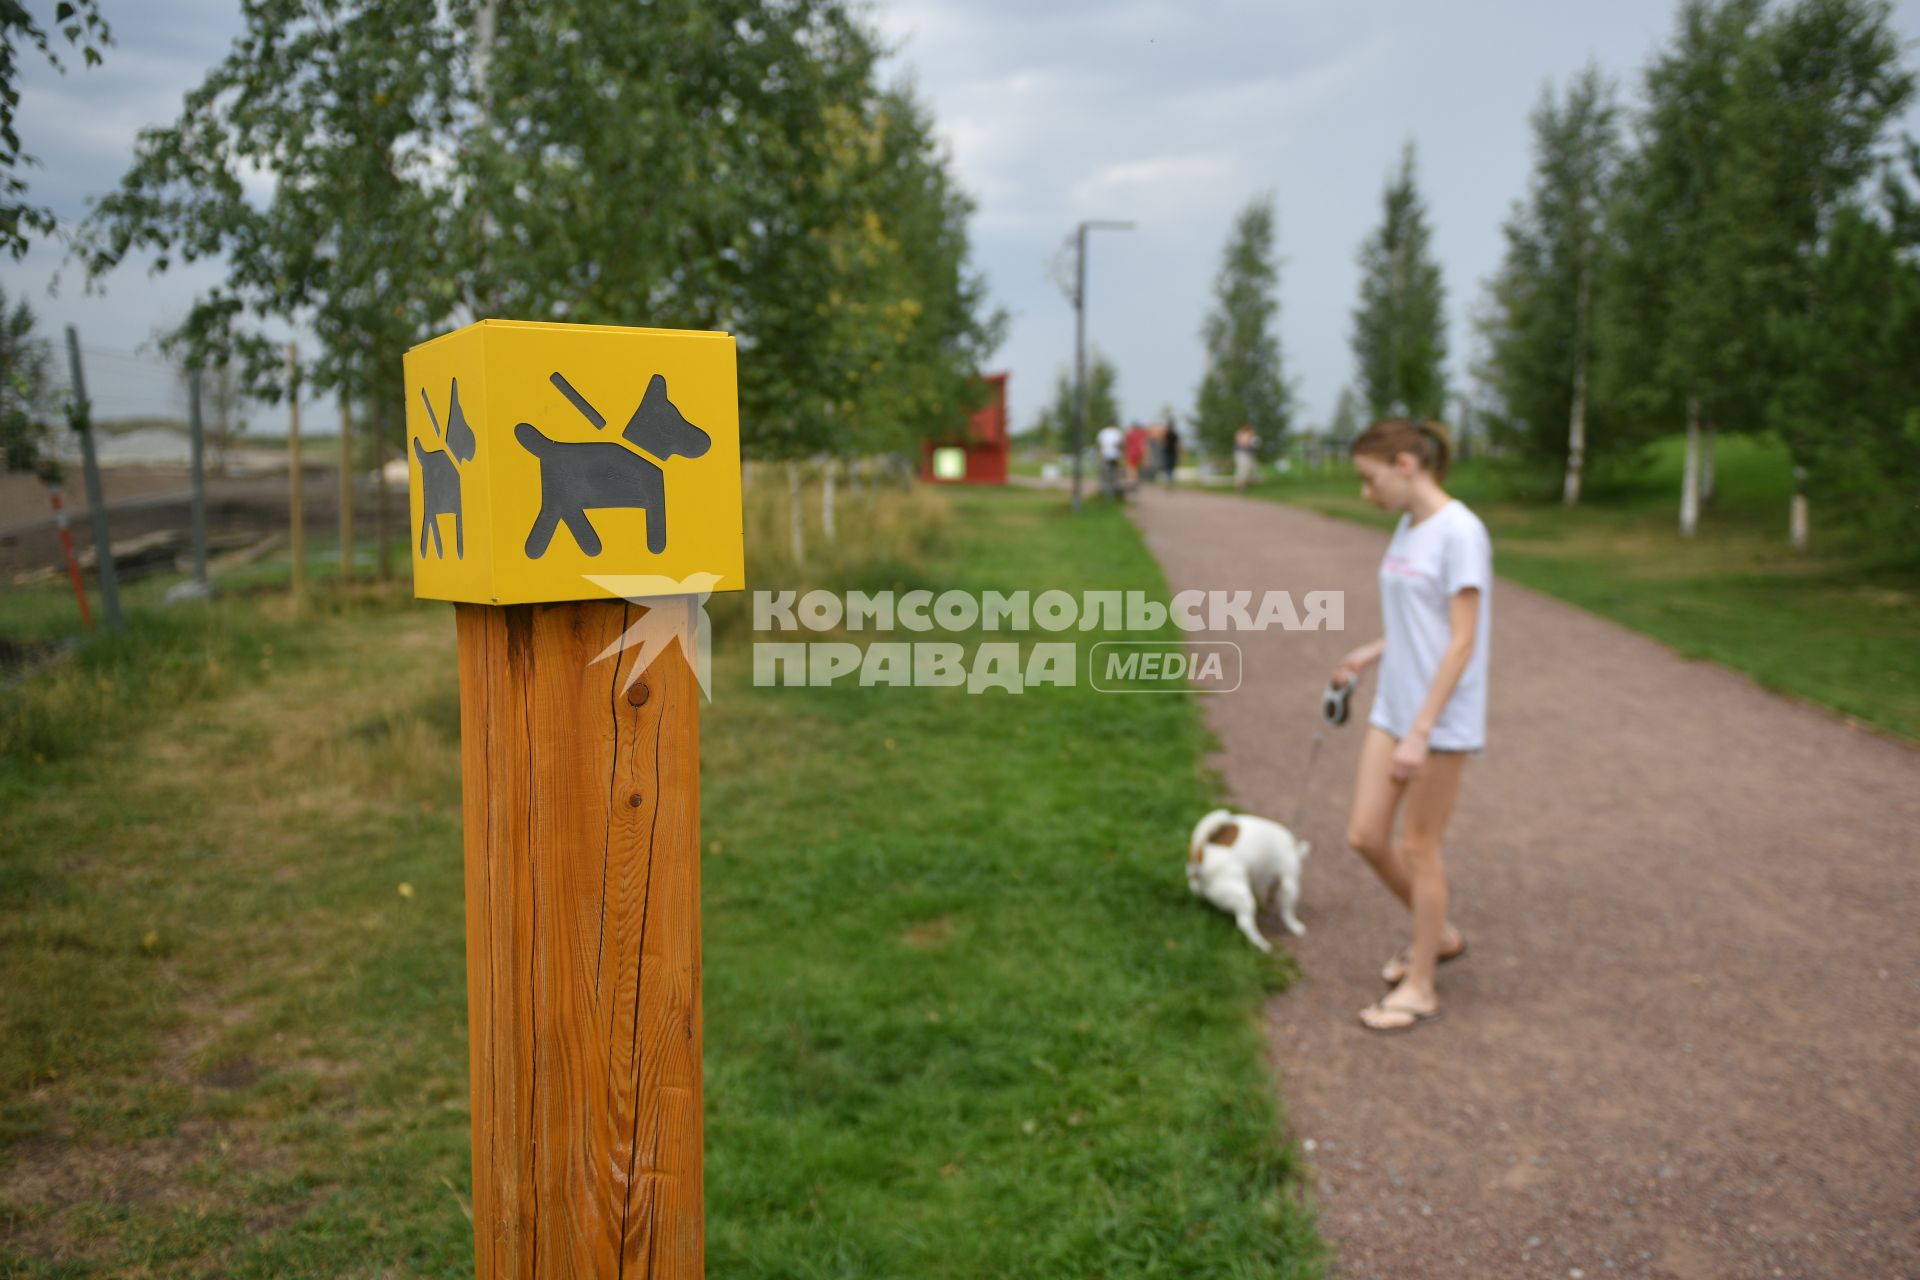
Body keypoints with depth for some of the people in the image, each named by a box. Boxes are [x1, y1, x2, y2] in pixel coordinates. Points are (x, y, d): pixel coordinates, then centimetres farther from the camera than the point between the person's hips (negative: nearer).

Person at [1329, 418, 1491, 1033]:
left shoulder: (1459, 532, -17)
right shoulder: (1407, 527, 8)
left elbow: (1462, 641, -19)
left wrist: (1420, 732, -21)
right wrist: (1372, 653, 10)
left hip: (1442, 717, -8)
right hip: (1393, 706, 8)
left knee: (1418, 846, 3)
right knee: (1365, 835, 9)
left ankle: (1420, 986, 20)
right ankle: (1439, 936, 33)